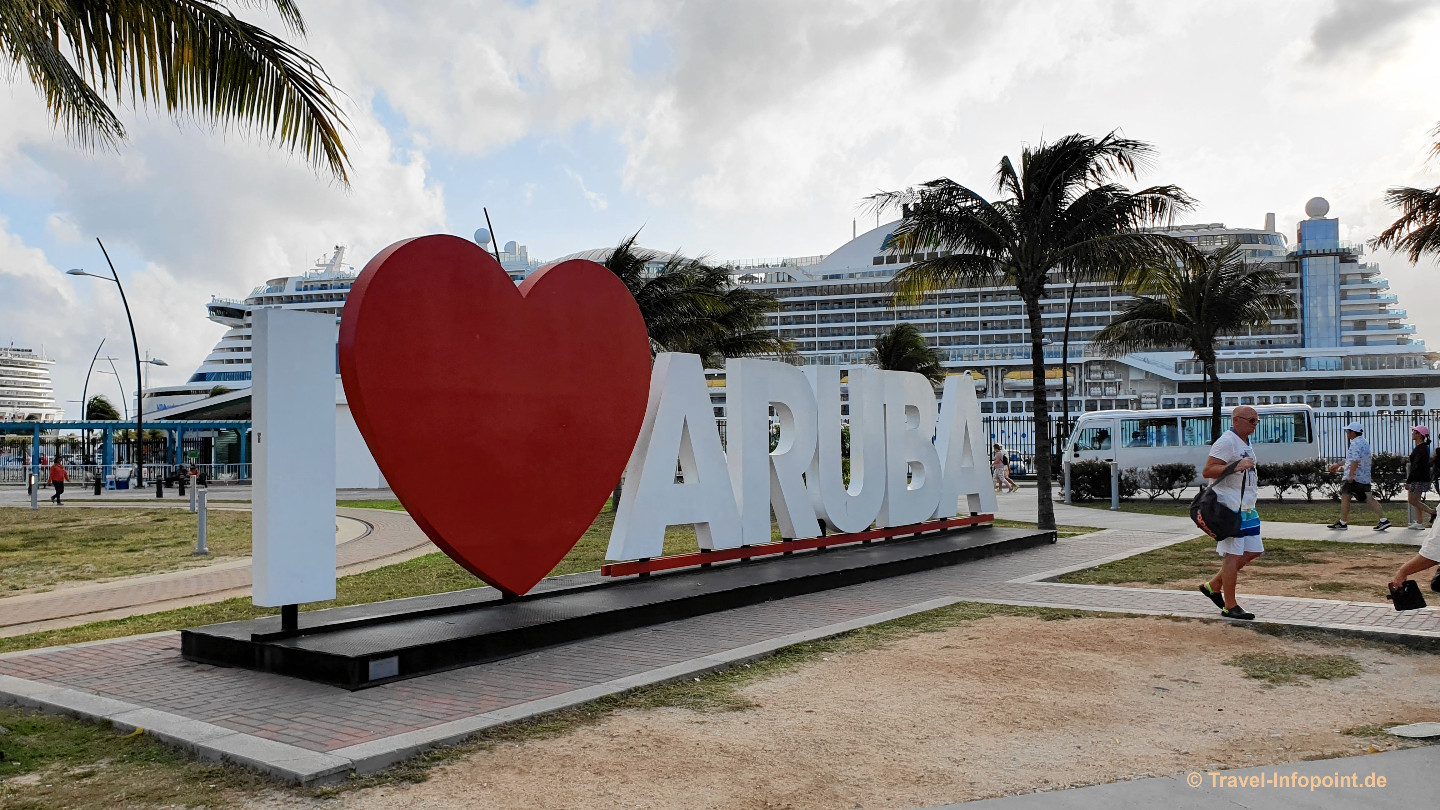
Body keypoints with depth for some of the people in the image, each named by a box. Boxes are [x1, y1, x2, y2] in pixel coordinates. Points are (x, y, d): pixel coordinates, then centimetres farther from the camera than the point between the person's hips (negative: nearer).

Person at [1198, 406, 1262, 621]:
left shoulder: (1246, 444, 18)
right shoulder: (1226, 442, -13)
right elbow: (1207, 471, -22)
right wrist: (1236, 467, -30)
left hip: (1246, 508, 10)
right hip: (1229, 507, -10)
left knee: (1252, 551, 12)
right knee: (1233, 555, -7)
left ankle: (1214, 585, 22)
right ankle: (1230, 607, 0)